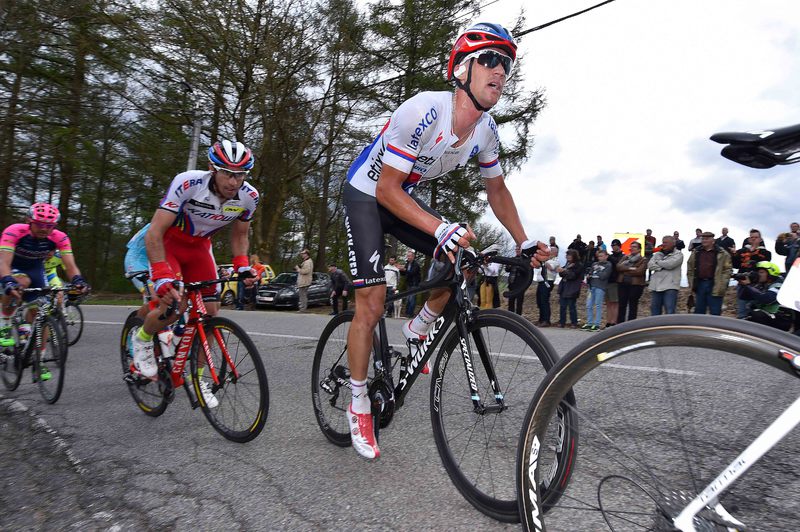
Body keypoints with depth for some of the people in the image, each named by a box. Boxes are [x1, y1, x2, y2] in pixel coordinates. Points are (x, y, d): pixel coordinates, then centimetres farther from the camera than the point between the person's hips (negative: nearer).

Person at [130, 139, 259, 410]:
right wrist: (162, 276, -41)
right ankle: (142, 338, 9)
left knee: (210, 311, -4)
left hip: (198, 246, 4)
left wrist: (242, 266, -15)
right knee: (174, 304, -26)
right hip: (167, 242, -4)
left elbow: (239, 235, 0)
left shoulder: (249, 197, -19)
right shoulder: (188, 183, -33)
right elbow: (154, 233, -32)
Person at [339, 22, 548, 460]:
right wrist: (440, 228, -41)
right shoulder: (422, 111, -31)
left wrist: (524, 242, -2)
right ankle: (358, 406, 7)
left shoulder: (486, 131, -9)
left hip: (403, 196, 6)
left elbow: (496, 190, 5)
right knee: (372, 303, -11)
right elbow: (386, 189, -30)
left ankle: (417, 330, 16)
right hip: (366, 195, -6)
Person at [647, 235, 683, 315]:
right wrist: (662, 267, -11)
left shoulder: (678, 254, 3)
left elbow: (670, 264, -14)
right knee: (654, 312, 10)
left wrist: (657, 262, 3)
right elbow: (650, 265, 3)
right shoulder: (657, 254, 17)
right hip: (655, 287, 5)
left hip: (670, 287, -5)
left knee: (670, 312, -8)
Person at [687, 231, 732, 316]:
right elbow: (690, 269, 14)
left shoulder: (722, 254, 0)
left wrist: (722, 286, -11)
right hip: (699, 285, 4)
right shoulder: (696, 252, 11)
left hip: (714, 286, -4)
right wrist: (692, 284, 7)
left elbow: (727, 270, -4)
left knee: (715, 313, 1)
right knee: (699, 311, 11)